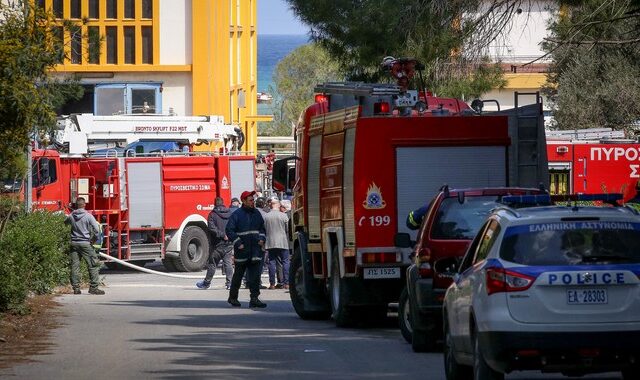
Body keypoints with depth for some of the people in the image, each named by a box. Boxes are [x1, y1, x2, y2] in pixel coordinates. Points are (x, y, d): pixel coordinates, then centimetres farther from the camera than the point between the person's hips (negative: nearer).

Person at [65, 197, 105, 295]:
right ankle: (93, 287, -4)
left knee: (74, 265, 8)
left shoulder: (71, 216, 3)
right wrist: (93, 239, 3)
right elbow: (97, 229, -13)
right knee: (93, 265, 1)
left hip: (74, 243, 4)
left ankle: (76, 288, 7)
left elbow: (65, 222, 25)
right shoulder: (88, 216, -8)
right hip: (85, 243, -4)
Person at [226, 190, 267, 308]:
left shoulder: (256, 214, 12)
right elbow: (229, 230, -6)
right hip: (242, 250, -4)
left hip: (255, 249, 4)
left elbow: (262, 228, 25)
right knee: (238, 275, 7)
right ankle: (232, 297, 21)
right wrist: (238, 243, -13)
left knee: (255, 275, -4)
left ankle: (254, 298, -5)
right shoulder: (237, 214, -5)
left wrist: (262, 239, 7)